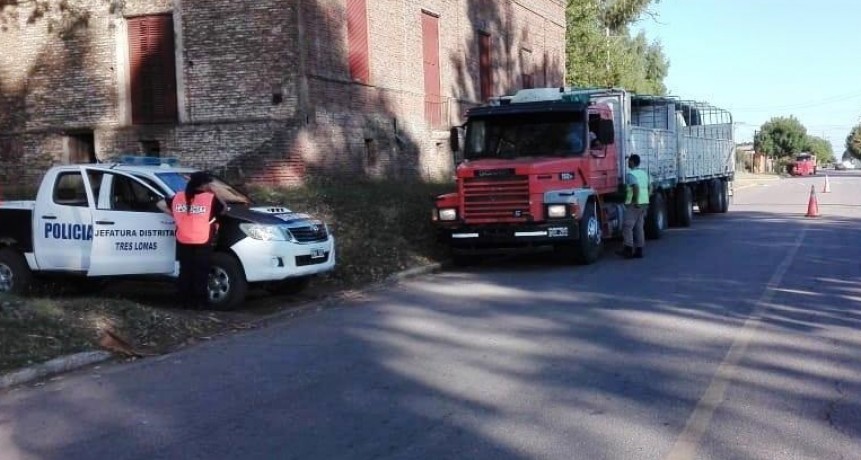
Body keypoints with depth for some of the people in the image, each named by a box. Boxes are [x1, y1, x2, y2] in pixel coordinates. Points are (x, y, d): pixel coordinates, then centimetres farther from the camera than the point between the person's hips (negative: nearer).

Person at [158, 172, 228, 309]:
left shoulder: (179, 197, 5)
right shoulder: (210, 198, -9)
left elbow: (161, 204, 14)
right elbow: (224, 209, 6)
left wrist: (175, 215, 14)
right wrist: (215, 192, 7)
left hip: (183, 243, 4)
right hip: (202, 244, -4)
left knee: (185, 271, 11)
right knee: (200, 273, 4)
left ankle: (186, 301, 14)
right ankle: (199, 302, 6)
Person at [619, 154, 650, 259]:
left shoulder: (631, 174, -12)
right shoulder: (644, 173, 15)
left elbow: (636, 187, -25)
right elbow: (648, 188, 19)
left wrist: (635, 201, -22)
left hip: (634, 204, -8)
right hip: (644, 203, 8)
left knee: (627, 227, -6)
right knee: (639, 227, 9)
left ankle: (628, 249, -12)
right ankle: (639, 251, 8)